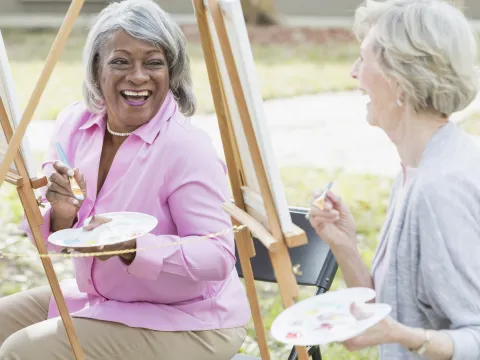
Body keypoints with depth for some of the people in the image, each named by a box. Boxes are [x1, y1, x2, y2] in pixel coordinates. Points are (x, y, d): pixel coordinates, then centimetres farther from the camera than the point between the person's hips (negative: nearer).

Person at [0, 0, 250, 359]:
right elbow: (49, 241, 4)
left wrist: (132, 247, -39)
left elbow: (218, 255, -25)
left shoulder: (186, 148, -22)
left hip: (188, 325, -7)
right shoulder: (74, 123, -2)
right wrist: (61, 215, -20)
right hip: (100, 299, 7)